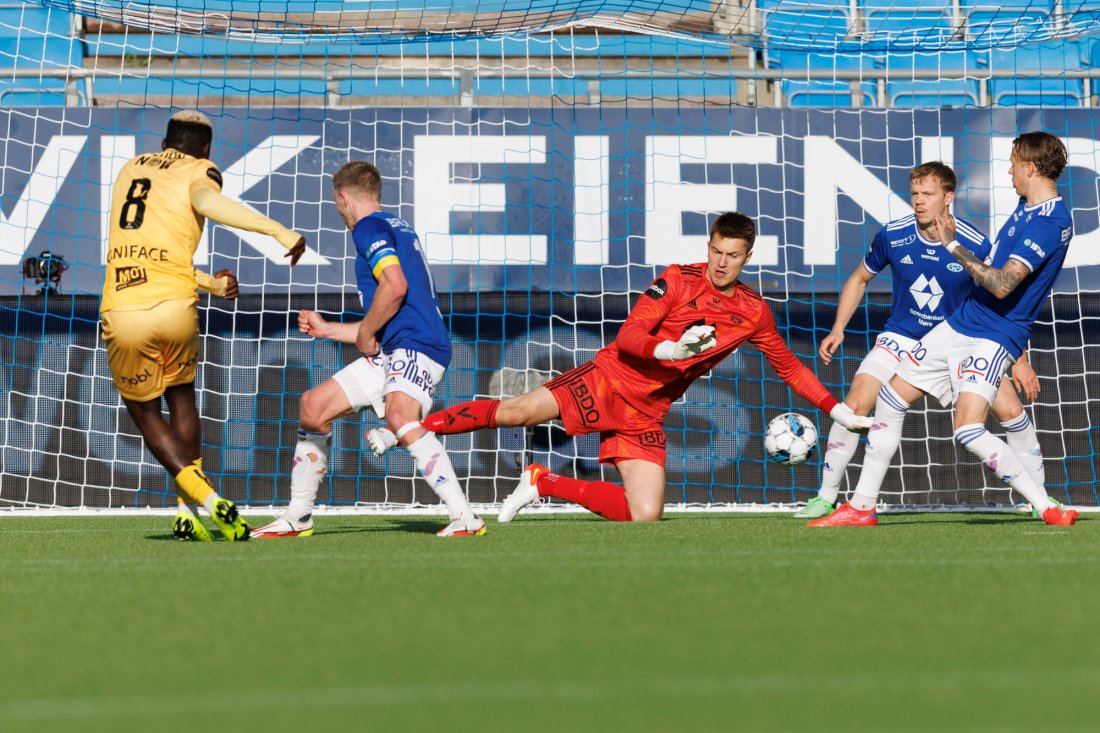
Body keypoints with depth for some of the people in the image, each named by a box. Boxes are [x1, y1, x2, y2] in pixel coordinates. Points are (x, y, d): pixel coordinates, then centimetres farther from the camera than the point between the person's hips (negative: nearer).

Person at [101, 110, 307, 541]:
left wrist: (210, 283, 32)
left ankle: (204, 498, 2)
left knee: (143, 409, 20)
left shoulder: (130, 169, 23)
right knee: (181, 396, 25)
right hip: (174, 307, -2)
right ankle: (187, 512, 20)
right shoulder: (199, 171, 9)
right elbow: (205, 201, -16)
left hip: (123, 312, 2)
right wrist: (278, 230, -22)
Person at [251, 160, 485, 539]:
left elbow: (395, 286, -23)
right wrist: (326, 329, 40)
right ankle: (297, 518, 20)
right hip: (391, 351, 11)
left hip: (417, 343, -11)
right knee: (313, 405, 12)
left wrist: (365, 332, -9)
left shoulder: (369, 227, -4)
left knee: (399, 415, -35)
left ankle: (465, 517, -39)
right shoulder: (395, 229, 27)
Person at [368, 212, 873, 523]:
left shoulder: (754, 313, 6)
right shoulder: (678, 280, -6)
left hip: (645, 415, 4)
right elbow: (628, 337, -11)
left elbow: (788, 366, 18)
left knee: (645, 516, -11)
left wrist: (836, 409, 12)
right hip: (607, 381, -4)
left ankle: (545, 484, 6)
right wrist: (670, 348, -29)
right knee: (517, 411, -23)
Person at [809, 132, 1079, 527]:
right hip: (959, 323, 10)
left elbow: (1002, 285, -29)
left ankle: (1049, 509, -15)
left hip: (994, 338, -10)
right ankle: (862, 507, 20)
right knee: (890, 399, 10)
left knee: (968, 428, -25)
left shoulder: (1050, 222, -21)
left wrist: (954, 246, -23)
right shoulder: (1026, 206, 9)